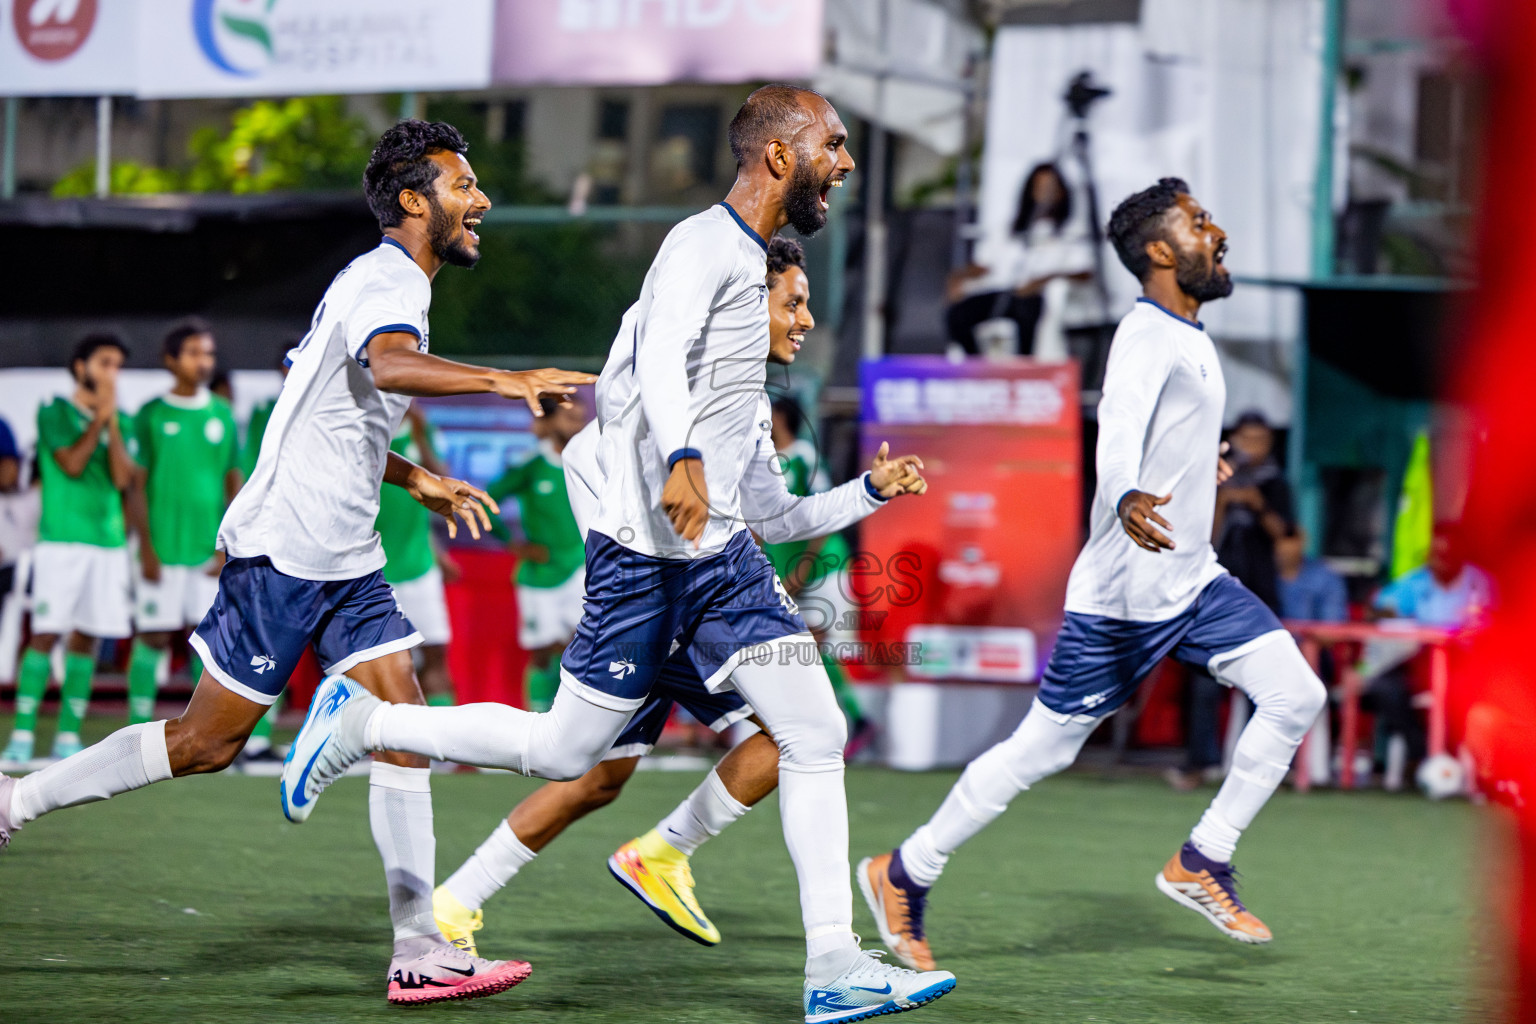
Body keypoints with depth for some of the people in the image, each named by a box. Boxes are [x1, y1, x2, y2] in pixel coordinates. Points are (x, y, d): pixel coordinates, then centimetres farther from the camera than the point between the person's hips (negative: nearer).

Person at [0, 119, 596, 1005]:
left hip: (346, 560, 10)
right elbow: (388, 365, -39)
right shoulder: (386, 281, -14)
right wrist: (501, 382, -48)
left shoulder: (390, 284, 18)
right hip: (284, 547, -10)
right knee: (208, 741, -3)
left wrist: (416, 479, 28)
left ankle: (419, 949, -4)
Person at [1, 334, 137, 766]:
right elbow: (72, 465, -11)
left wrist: (112, 421, -4)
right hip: (62, 539, -4)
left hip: (108, 540, 4)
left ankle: (69, 734, 6)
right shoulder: (55, 412, 2)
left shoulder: (121, 420, 14)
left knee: (87, 639, 3)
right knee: (45, 634, -9)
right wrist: (99, 419, -7)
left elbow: (123, 479, 1)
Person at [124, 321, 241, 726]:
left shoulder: (222, 415, 9)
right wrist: (146, 548, -7)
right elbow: (136, 486, 0)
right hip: (162, 549, -3)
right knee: (153, 638, -2)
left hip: (211, 552, 3)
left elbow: (234, 483, 10)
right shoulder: (151, 415, 1)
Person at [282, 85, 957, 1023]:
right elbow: (660, 357, -31)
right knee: (565, 750, -1)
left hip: (720, 549, 9)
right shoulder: (704, 245, -12)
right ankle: (362, 722, 18)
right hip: (647, 550, -9)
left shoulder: (745, 257, 17)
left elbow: (614, 391, 24)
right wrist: (681, 462, -47)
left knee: (817, 736, -4)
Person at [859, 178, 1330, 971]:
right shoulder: (1146, 337, -18)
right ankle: (904, 876, 13)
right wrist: (1128, 501, -57)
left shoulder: (1186, 338, 12)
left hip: (1194, 582, 9)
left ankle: (1202, 863, 3)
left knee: (1296, 696, -6)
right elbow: (1118, 431, -37)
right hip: (1123, 593, -9)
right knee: (1043, 750, -1)